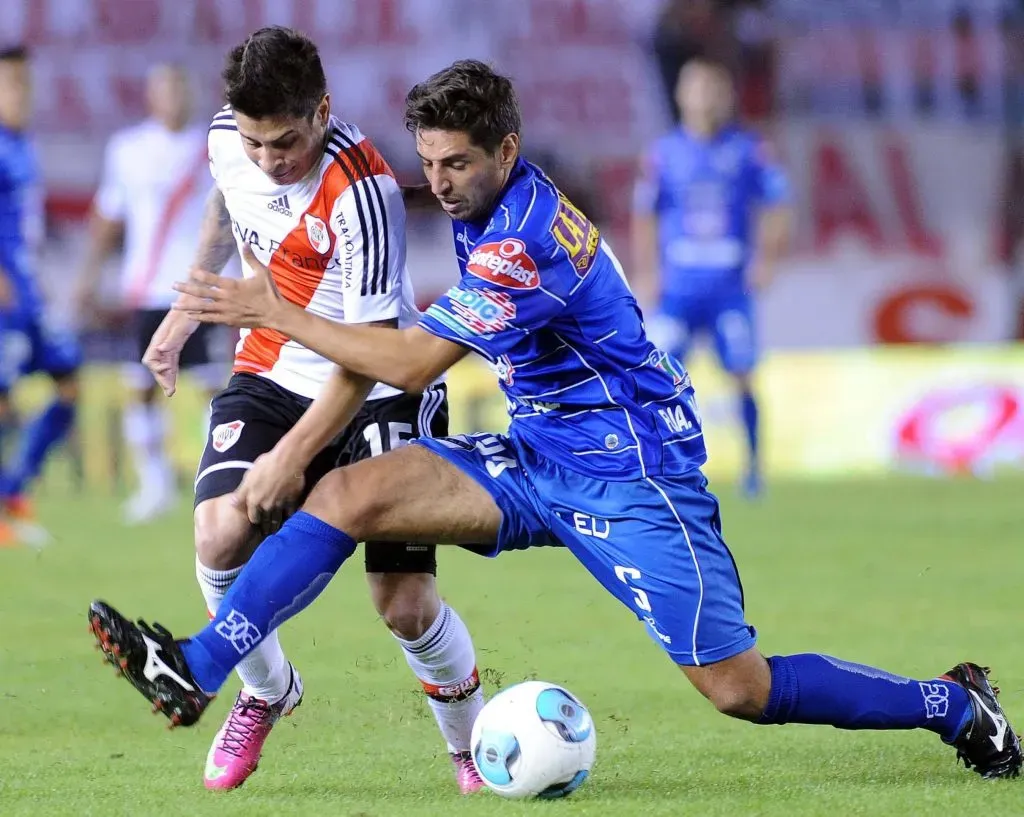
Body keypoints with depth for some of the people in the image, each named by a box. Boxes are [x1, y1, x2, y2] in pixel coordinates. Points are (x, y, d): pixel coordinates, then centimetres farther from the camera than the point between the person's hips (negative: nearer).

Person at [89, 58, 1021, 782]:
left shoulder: (526, 241, -26)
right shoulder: (496, 210, 3)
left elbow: (411, 364, -23)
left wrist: (274, 312, -19)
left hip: (632, 478, -8)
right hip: (534, 461, 8)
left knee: (741, 690, -8)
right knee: (350, 493, -11)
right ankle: (195, 671, -13)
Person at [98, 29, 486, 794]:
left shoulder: (361, 191, -29)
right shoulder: (227, 138, -8)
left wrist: (294, 456, -28)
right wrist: (186, 312, 25)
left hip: (379, 393, -5)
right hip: (272, 374, 5)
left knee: (405, 604, -10)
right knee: (221, 537, -20)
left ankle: (475, 746, 18)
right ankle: (265, 692, 9)